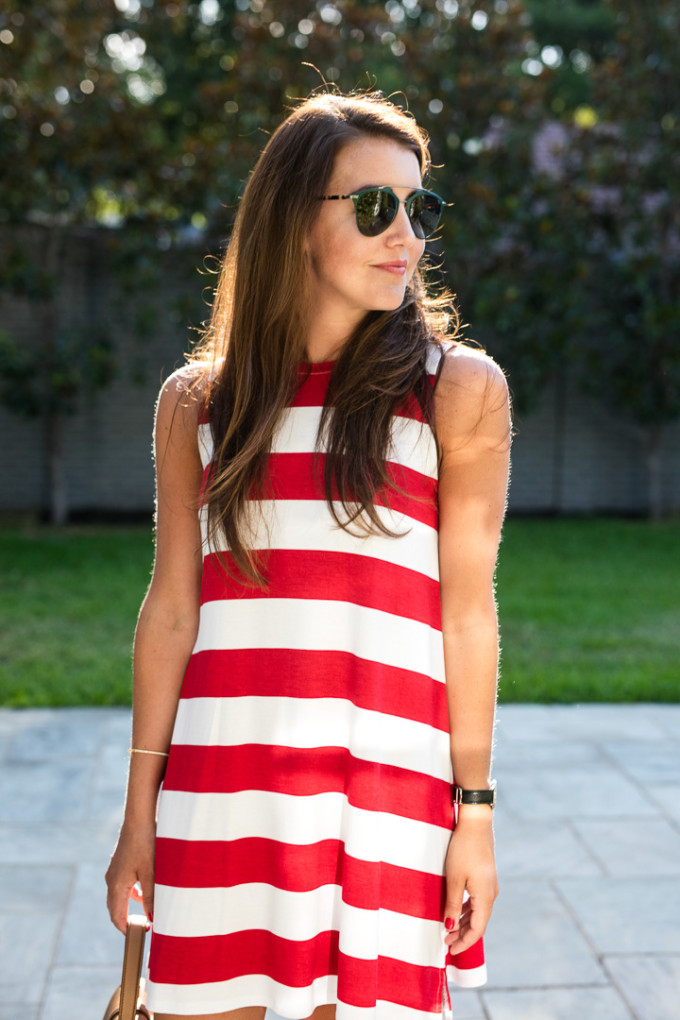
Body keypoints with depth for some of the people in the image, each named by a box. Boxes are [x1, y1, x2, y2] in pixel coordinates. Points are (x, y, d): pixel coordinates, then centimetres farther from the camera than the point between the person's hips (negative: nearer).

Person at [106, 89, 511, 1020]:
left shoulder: (458, 390, 2)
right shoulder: (197, 400, 7)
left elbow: (468, 614, 0)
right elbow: (171, 611, 7)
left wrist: (475, 814, -1)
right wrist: (139, 814, 8)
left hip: (382, 785, -1)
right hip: (217, 788, 2)